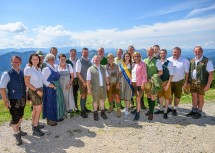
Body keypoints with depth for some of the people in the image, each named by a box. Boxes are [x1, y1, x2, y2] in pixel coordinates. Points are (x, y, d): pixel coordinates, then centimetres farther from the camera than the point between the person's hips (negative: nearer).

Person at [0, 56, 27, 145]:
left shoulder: (23, 73, -1)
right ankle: (17, 135, 27)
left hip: (22, 99, 5)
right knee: (15, 118, 5)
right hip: (13, 100, -5)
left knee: (20, 116, 21)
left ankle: (18, 130, 45)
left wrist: (26, 97, 7)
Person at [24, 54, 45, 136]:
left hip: (40, 90, 7)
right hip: (33, 91, -7)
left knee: (35, 109, 17)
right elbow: (27, 83, -15)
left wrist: (40, 90, 6)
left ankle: (34, 124, 32)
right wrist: (36, 90, -16)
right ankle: (35, 129, 6)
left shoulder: (39, 68, 6)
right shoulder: (28, 69, -14)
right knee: (39, 109, -5)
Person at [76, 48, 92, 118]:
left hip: (89, 80, 5)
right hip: (82, 81, -5)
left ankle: (84, 107, 31)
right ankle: (82, 111, 10)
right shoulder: (79, 61, -11)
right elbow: (77, 73, -13)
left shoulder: (89, 60, 4)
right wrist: (83, 82, -16)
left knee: (86, 94, 15)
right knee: (83, 95, 0)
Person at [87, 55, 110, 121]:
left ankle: (102, 112, 30)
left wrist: (107, 84, 12)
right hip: (95, 88, -4)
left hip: (103, 87, 4)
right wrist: (89, 88, -12)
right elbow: (88, 80, -8)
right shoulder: (90, 69, -5)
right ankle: (95, 114, 23)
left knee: (102, 99, 14)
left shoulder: (103, 68, 11)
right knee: (95, 101, 7)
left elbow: (106, 77, 17)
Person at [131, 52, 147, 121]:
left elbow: (144, 74, -11)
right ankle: (137, 109, 33)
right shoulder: (133, 64, 12)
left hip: (140, 84, -5)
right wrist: (131, 81, 6)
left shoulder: (142, 64, -6)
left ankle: (137, 114, 2)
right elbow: (132, 73, 12)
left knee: (138, 98, -6)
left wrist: (143, 83, -17)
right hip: (134, 83, 6)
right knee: (137, 98, 17)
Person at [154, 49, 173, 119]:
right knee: (160, 96, 17)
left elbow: (171, 75, -12)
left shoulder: (169, 63, -12)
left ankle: (165, 112, 21)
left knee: (167, 97, 7)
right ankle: (161, 109, 35)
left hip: (166, 82, -3)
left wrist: (167, 84, -15)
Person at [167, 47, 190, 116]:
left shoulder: (185, 61, -7)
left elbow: (186, 72, -4)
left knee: (177, 96, 8)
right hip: (170, 81, 2)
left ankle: (175, 109, 27)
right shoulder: (168, 60, -3)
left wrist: (186, 82, -7)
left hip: (179, 82, -1)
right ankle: (169, 107, 33)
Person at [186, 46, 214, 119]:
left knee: (200, 98, 9)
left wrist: (208, 84, -14)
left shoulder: (207, 61, -9)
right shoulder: (192, 61, 6)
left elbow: (211, 73, -11)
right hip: (192, 82, 5)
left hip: (201, 83, -4)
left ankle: (199, 112, 25)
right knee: (194, 97, 15)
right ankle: (194, 111, 32)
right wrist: (188, 81, 6)